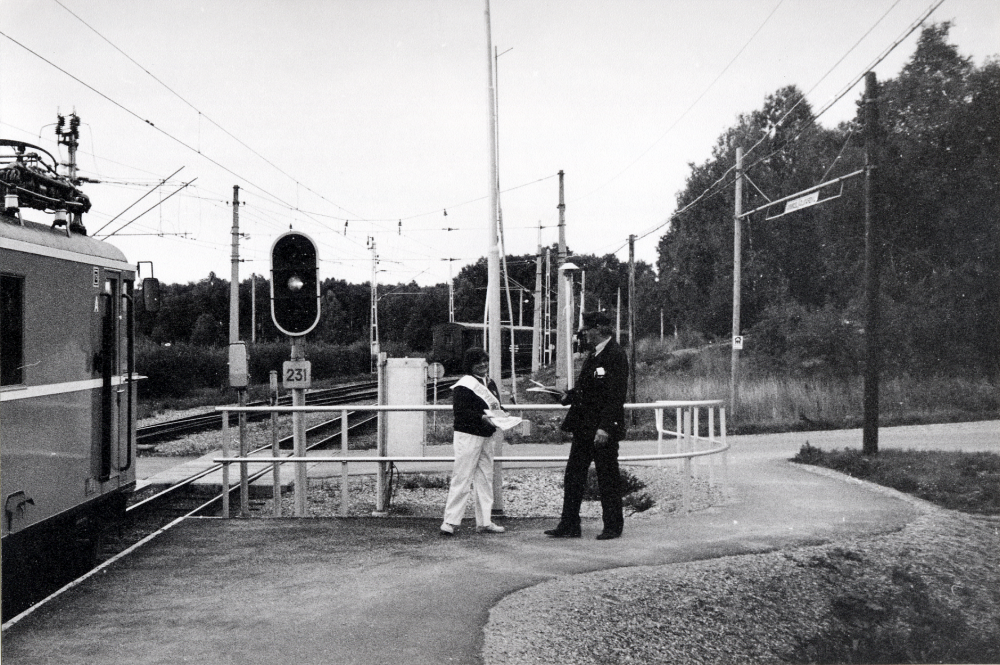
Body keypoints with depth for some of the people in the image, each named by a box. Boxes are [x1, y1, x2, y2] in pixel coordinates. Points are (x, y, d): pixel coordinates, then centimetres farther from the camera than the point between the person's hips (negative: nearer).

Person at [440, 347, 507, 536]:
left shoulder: (490, 384, 18)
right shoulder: (463, 386, -9)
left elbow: (498, 407, 23)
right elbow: (460, 411, -18)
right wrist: (482, 418, -28)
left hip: (487, 436, 8)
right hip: (468, 436, -8)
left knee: (485, 478, 9)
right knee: (462, 478, -9)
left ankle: (484, 522, 15)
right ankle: (450, 521, -5)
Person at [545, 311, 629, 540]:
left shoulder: (616, 355, -14)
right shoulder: (592, 355, 16)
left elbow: (616, 396, -20)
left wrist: (605, 428, -25)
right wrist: (570, 395, 6)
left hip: (603, 429, -9)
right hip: (584, 427, 9)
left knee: (607, 478, 2)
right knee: (573, 476, 8)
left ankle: (613, 526, 14)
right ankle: (569, 525, 14)